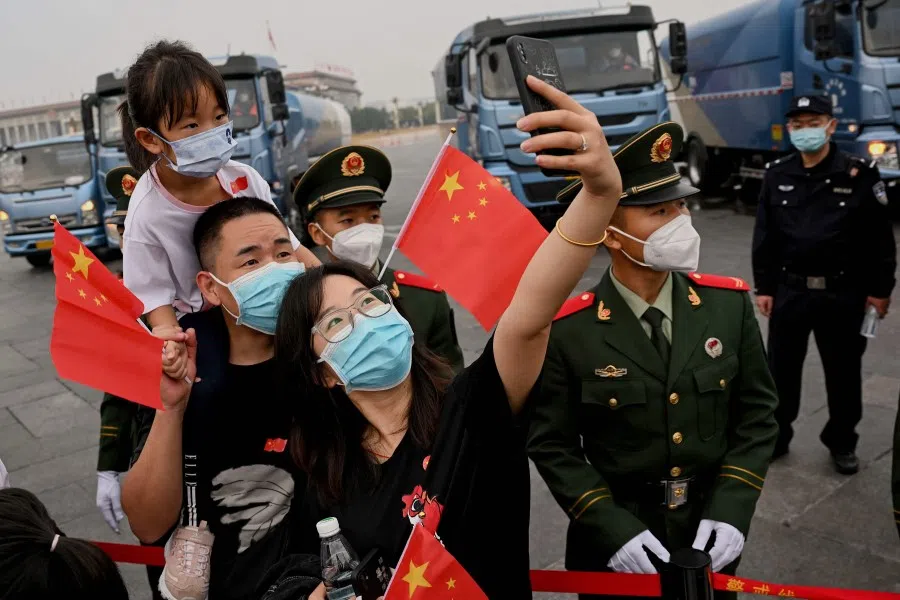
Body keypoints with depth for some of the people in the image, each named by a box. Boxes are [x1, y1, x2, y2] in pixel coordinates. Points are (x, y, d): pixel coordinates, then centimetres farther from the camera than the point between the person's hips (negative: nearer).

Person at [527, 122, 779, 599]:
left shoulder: (729, 303, -9)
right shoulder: (568, 331, -18)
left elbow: (756, 412, -2)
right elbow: (552, 445, -11)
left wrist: (731, 509, -11)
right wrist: (611, 527, -19)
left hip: (710, 532, 3)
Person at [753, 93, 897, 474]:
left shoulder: (859, 175, -6)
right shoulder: (777, 176, 1)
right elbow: (765, 236, 4)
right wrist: (763, 287, 2)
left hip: (842, 293, -2)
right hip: (789, 290, 2)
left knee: (843, 372, 12)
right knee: (781, 368, 11)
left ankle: (841, 442, 32)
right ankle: (774, 436, 28)